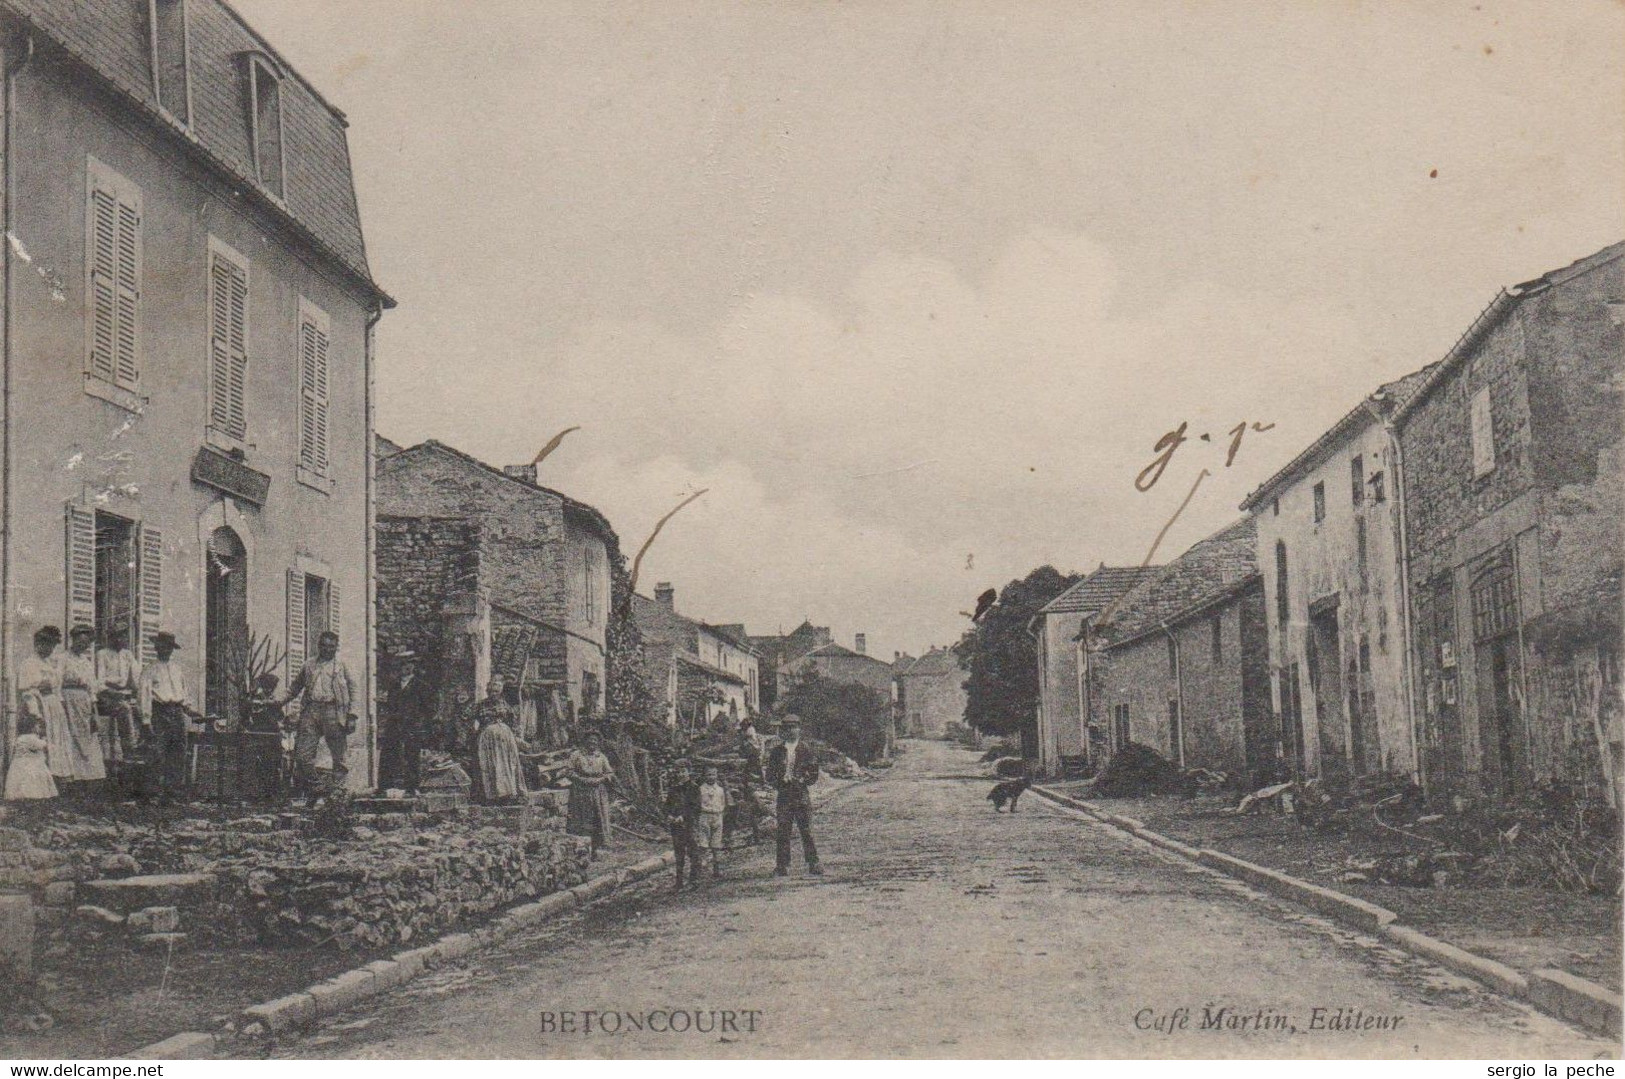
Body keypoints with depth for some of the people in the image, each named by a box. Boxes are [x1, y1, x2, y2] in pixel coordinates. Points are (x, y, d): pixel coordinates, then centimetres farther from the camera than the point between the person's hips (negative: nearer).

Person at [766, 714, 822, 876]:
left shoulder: (806, 752, 3)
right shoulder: (776, 752, 8)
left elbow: (814, 776, 3)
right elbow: (770, 776, 8)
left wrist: (801, 781, -13)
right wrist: (780, 784, -10)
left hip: (802, 797, -1)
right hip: (784, 796, 1)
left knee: (807, 831, -2)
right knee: (783, 831, 0)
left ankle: (813, 865, 2)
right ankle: (783, 866, 5)